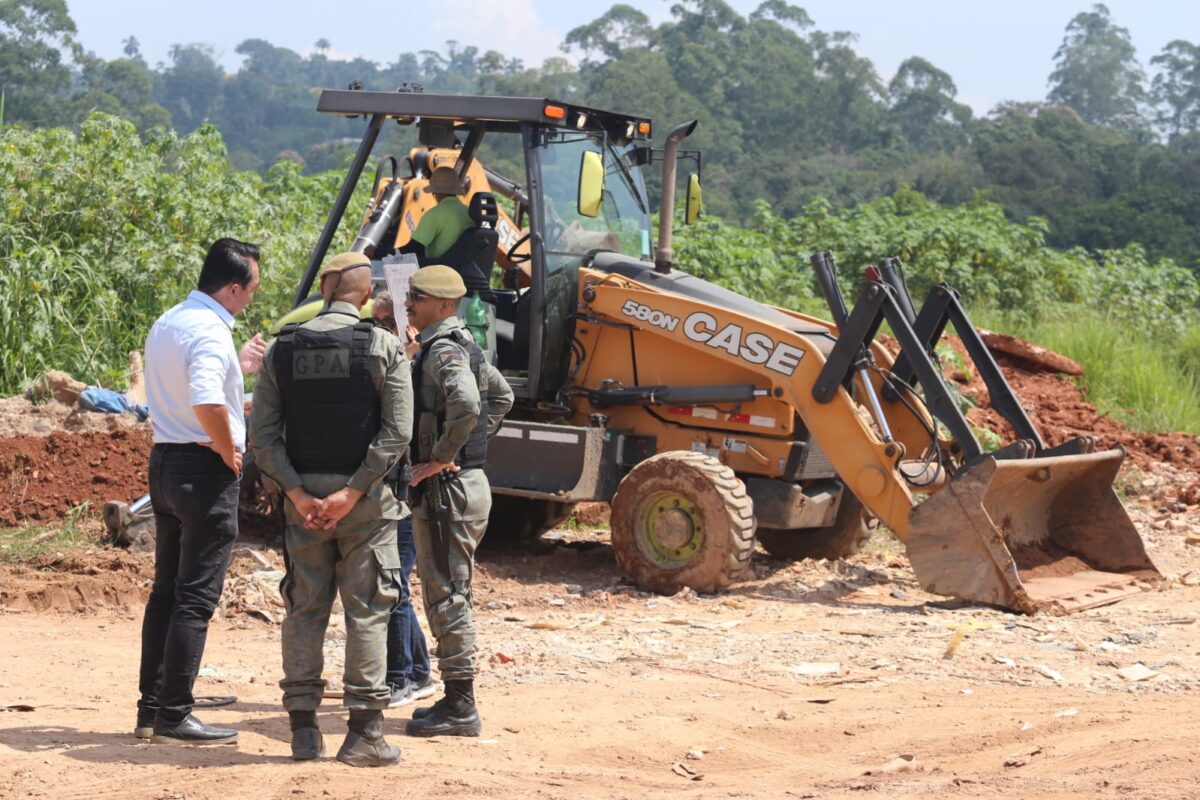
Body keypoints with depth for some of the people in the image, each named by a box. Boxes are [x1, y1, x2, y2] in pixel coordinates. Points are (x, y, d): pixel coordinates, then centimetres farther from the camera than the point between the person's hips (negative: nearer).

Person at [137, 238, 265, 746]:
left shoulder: (167, 323, 12)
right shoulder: (210, 332, -18)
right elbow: (206, 403, -33)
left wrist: (237, 367, 25)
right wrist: (230, 453, -18)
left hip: (165, 460, 9)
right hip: (205, 469, -9)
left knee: (166, 590, 14)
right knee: (196, 598, -4)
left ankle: (150, 710, 18)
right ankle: (175, 718, -3)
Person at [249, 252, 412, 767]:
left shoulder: (283, 348, 4)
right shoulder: (383, 347, -5)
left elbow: (263, 434, -2)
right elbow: (397, 432, -12)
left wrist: (297, 492, -5)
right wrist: (352, 492, -12)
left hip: (303, 495, 3)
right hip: (365, 498, -3)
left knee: (304, 609, 10)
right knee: (366, 610, 2)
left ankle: (304, 729, 10)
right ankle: (364, 731, 1)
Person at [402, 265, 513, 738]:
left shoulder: (443, 351, -16)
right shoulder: (462, 345, 16)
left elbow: (465, 403, -36)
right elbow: (501, 396, 30)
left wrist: (442, 456, -24)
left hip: (447, 487, -11)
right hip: (465, 482, 11)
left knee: (447, 597, -6)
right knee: (446, 595, 16)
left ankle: (460, 708, -3)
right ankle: (456, 699, 22)